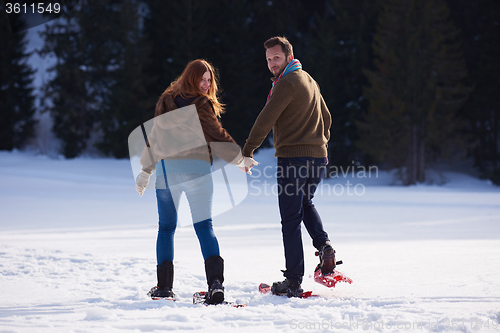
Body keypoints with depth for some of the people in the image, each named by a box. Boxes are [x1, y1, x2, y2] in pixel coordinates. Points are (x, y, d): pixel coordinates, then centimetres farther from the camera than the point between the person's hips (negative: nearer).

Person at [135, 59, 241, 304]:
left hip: (166, 169, 4)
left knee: (166, 228, 13)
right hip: (196, 169, -4)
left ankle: (164, 286, 12)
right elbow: (218, 136, -1)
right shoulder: (201, 105, -4)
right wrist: (240, 158, 13)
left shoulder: (166, 102, 10)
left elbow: (154, 138, 13)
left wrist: (146, 172, 20)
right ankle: (215, 281, -20)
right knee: (204, 225, -5)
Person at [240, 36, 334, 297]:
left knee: (291, 220, -3)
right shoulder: (310, 81, 17)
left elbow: (265, 120, -17)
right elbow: (326, 117, 26)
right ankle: (323, 244, 5)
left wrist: (247, 152, -17)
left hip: (293, 156, -9)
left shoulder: (286, 83, -11)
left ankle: (293, 282, -2)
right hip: (318, 157, 9)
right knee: (305, 204, 29)